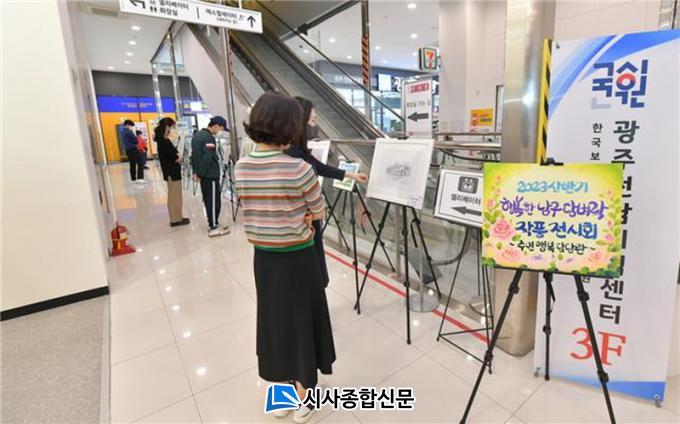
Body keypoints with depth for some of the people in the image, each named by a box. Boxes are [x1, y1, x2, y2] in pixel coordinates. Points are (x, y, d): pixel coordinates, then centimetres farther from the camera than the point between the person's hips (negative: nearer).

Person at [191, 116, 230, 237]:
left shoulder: (196, 135, 13)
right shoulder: (209, 138, -17)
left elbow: (194, 155, 16)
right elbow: (207, 158, -23)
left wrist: (196, 172, 15)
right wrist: (200, 174, -14)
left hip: (203, 174, 9)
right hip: (211, 174, -9)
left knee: (208, 200, 15)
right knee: (214, 200, -2)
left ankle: (213, 224, 24)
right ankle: (213, 228, 4)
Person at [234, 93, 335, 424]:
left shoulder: (240, 168, -3)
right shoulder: (299, 169, -20)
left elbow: (260, 206, 7)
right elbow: (317, 213, -8)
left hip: (263, 256, 5)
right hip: (297, 257, -5)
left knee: (273, 317, 20)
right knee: (301, 318, 13)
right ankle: (303, 396, 34)